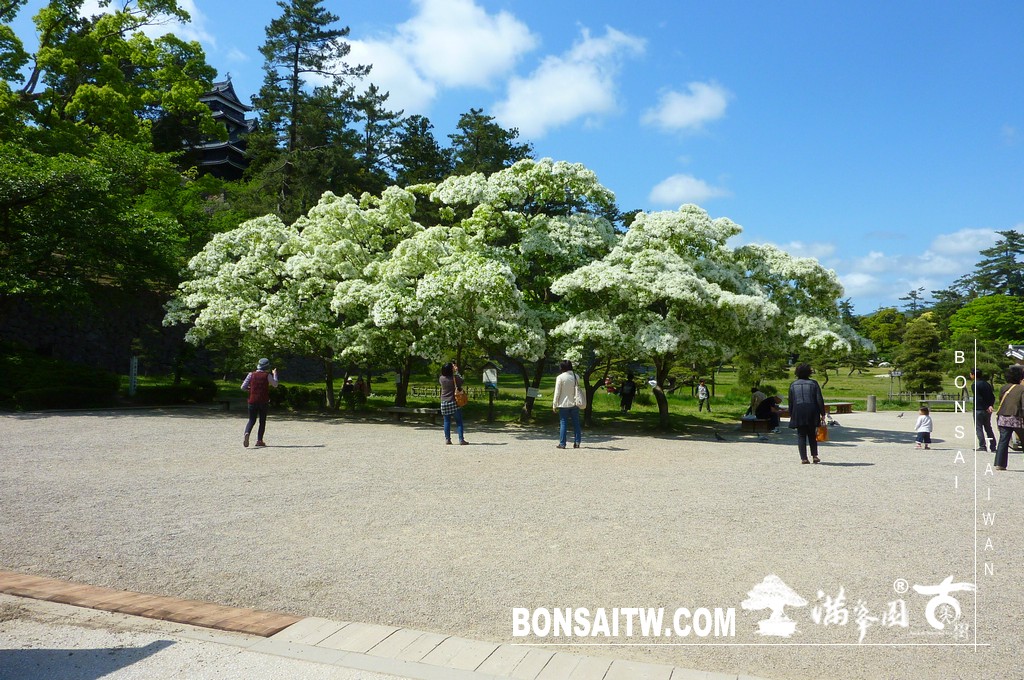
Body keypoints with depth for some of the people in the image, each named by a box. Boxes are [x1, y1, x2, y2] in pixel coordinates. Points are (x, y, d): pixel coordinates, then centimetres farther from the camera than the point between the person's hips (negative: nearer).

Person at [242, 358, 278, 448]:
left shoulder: (251, 375, 1)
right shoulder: (267, 375, -4)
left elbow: (243, 387, 1)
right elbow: (275, 384, 13)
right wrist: (275, 374, 25)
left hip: (252, 401, 2)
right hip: (263, 402, -2)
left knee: (252, 420, 9)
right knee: (262, 421, 9)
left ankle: (247, 433, -19)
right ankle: (259, 440, 3)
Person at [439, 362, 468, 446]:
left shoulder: (441, 378, -2)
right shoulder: (455, 378, -11)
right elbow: (461, 381, 9)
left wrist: (454, 371, 21)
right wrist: (457, 372, 15)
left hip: (444, 403, 3)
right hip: (454, 402, -3)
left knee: (447, 421, 10)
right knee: (459, 422, 2)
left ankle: (447, 439, 10)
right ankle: (461, 439, 0)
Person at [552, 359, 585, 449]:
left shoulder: (560, 377, -10)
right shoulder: (576, 377, 1)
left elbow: (557, 392, -7)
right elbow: (578, 390, 10)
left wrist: (554, 405, -2)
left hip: (564, 404, -3)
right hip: (575, 404, 3)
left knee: (563, 424, 2)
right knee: (576, 424, 10)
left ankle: (562, 443, 1)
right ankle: (577, 442, 10)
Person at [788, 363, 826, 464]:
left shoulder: (793, 384, 7)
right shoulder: (813, 383, 2)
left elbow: (790, 401, 6)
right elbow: (819, 400, -3)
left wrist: (791, 415, 11)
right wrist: (822, 414, 0)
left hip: (798, 413, 0)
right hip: (812, 412, 0)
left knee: (801, 436, 3)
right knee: (812, 435, 14)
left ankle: (803, 458, -2)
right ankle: (814, 456, 8)